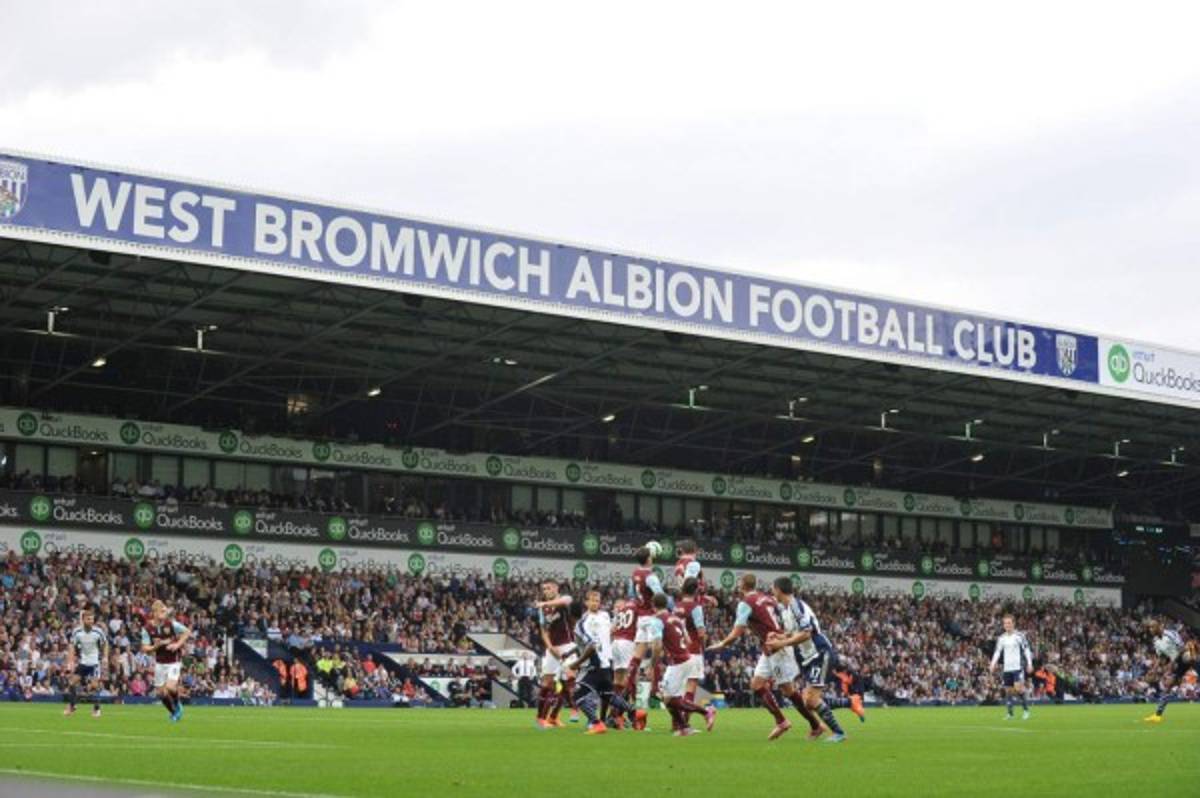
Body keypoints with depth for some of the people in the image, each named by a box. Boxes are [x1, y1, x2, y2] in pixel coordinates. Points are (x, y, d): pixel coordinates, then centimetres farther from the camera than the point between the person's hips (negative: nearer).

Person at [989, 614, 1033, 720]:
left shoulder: (1019, 636, -3)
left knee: (1018, 688, -17)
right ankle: (1009, 713, 13)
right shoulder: (1001, 638, 10)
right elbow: (997, 652, 12)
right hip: (1007, 668, 5)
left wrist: (1029, 664, -7)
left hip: (1018, 667, -5)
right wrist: (993, 664, 0)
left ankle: (1025, 709, -3)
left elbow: (1026, 650, -2)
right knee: (1008, 690, 5)